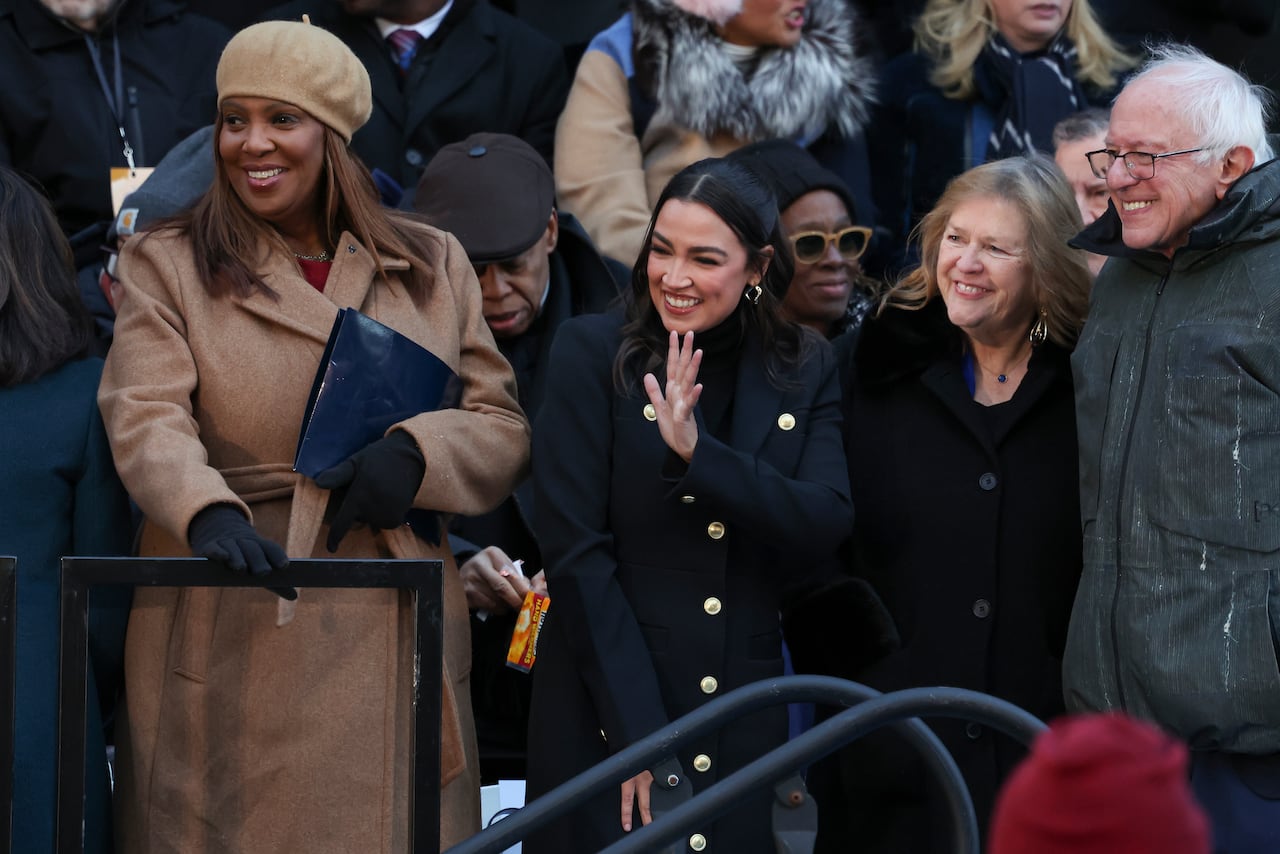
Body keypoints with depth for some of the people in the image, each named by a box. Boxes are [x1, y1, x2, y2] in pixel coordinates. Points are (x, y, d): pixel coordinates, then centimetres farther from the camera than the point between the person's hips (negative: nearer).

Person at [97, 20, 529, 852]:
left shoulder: (433, 266, 14)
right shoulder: (166, 266, 6)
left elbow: (503, 425, 12)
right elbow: (147, 419, -9)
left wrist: (417, 454, -10)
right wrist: (210, 512, -30)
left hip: (394, 645, 2)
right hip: (231, 647, -2)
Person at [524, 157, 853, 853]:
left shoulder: (806, 370, 7)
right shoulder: (593, 351, -3)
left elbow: (826, 526, -7)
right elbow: (576, 552, -9)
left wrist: (697, 451, -22)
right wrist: (640, 736, -14)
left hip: (745, 716, 3)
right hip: (606, 716, -3)